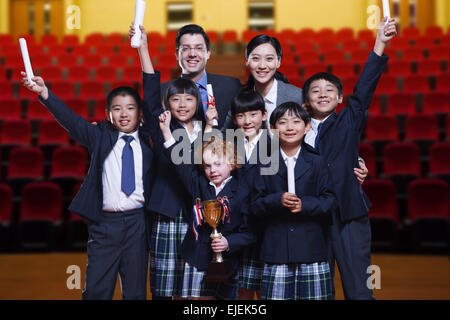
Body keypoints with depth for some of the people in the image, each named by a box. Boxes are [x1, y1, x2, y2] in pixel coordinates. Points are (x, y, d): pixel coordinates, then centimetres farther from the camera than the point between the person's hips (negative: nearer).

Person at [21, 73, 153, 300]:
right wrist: (44, 93, -23)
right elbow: (71, 120, -8)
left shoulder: (148, 142, 6)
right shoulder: (100, 137, 4)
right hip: (104, 223, 0)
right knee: (96, 289, 2)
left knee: (135, 291, 8)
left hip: (137, 222, 1)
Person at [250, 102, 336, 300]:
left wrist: (305, 204, -15)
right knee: (276, 295, 0)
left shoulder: (317, 162, 5)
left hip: (312, 247, 0)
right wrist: (278, 200, -17)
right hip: (276, 251, 0)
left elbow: (329, 200, 1)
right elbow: (255, 206, 1)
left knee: (315, 296, 2)